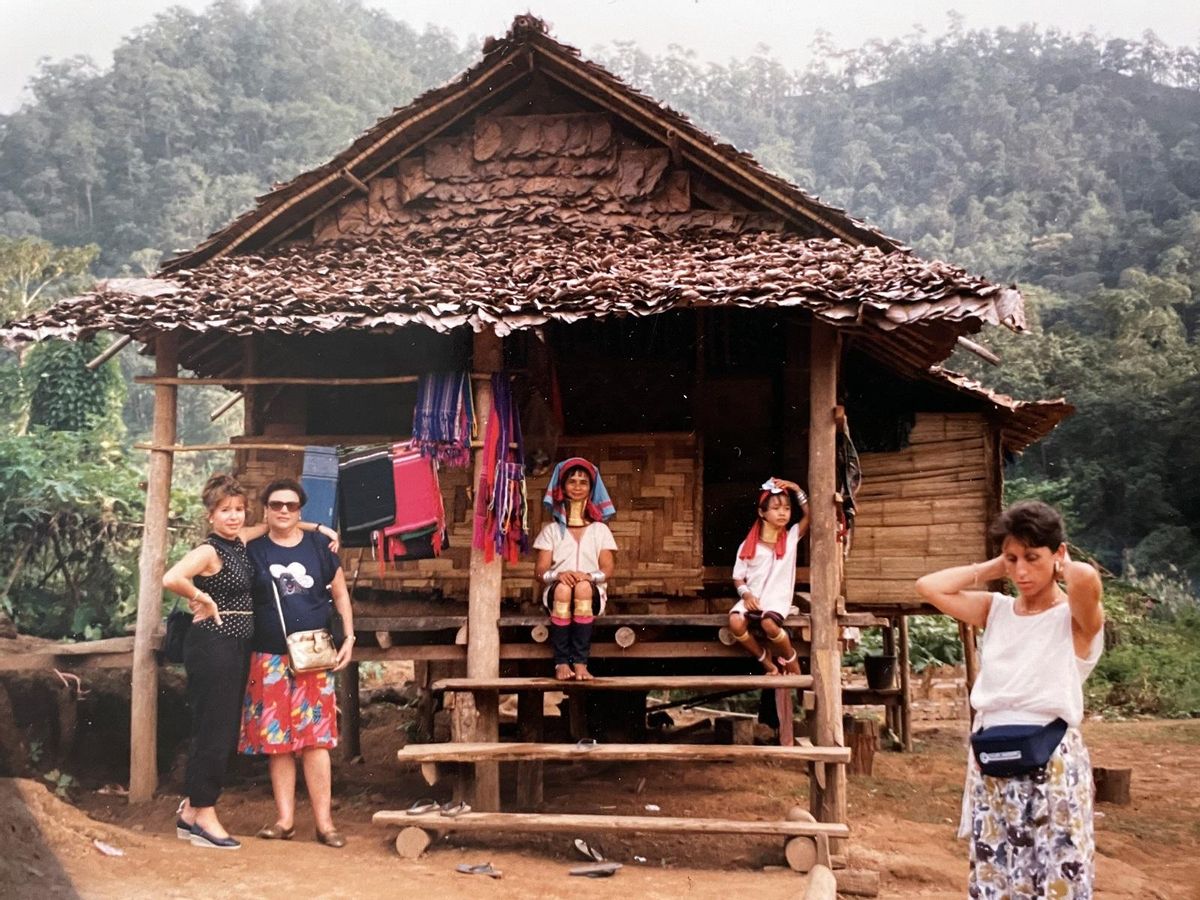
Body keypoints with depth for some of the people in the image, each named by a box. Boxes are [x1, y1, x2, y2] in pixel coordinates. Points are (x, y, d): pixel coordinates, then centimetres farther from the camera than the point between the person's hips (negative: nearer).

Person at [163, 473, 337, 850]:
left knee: (225, 731, 12)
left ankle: (191, 808, 22)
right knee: (214, 730, -5)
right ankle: (202, 816, 5)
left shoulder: (240, 541, 11)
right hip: (213, 645, -9)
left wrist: (317, 528, 19)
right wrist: (204, 600, -17)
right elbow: (171, 579, -31)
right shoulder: (209, 550, -13)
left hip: (237, 646, 9)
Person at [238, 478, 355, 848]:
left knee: (316, 738, -3)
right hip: (270, 659, 1)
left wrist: (349, 639, 5)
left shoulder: (320, 548, 4)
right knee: (276, 740, 3)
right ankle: (285, 819, 12)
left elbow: (340, 594, 11)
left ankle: (324, 822, 1)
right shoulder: (253, 551, 4)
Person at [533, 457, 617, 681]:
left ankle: (580, 662, -36)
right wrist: (557, 575, -18)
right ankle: (561, 663, -34)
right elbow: (539, 572, 4)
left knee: (583, 587, -36)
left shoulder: (599, 530, 15)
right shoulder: (552, 529, 13)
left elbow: (608, 569, 4)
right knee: (563, 589, -36)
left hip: (592, 593, 0)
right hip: (556, 593, 0)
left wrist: (590, 576, -18)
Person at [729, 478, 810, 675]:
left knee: (769, 624, -35)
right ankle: (766, 660, -5)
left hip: (778, 600, -1)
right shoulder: (748, 546, 5)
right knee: (735, 622, -30)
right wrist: (746, 594, -12)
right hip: (753, 599, 1)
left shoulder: (792, 537, 6)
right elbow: (738, 578, 7)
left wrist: (797, 490, -9)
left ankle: (790, 658, -3)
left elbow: (810, 514, -6)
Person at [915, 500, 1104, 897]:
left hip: (1052, 765, -5)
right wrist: (993, 568, 4)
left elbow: (1086, 579, -30)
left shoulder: (1077, 619, -7)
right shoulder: (996, 610, 8)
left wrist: (1064, 568, -8)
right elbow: (929, 587, 0)